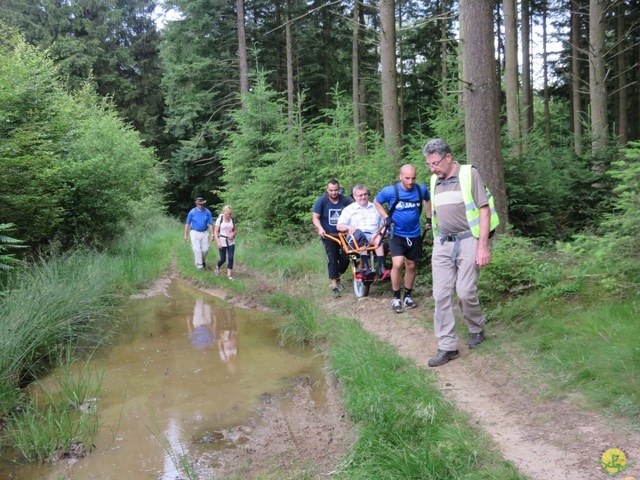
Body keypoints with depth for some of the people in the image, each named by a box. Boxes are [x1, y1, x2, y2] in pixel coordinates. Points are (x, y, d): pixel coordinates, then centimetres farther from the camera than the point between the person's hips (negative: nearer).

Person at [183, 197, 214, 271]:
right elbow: (187, 223, 1)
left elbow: (210, 224, 1)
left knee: (205, 249, 3)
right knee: (197, 249, -5)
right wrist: (185, 235, -1)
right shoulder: (192, 212, -4)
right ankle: (199, 265, 7)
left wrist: (212, 234, -4)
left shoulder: (207, 212, -2)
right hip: (195, 233, -2)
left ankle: (203, 261, 33)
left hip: (204, 233, 2)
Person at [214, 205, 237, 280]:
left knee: (230, 258, -6)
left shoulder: (232, 220, 1)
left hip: (231, 242, 3)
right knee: (223, 259, 1)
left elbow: (235, 230, 13)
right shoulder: (219, 220, -10)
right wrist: (218, 242, -19)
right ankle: (217, 267, 34)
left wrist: (232, 234, -9)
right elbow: (215, 232, -10)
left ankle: (229, 274, 3)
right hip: (222, 242, -3)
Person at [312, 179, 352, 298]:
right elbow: (315, 217, -7)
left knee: (345, 258, 2)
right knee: (332, 259, -10)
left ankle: (337, 278, 28)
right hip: (328, 235, -2)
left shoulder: (345, 200, -6)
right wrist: (320, 228, -23)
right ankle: (334, 285, -5)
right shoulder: (321, 201, -9)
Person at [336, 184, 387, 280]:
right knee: (358, 233, -39)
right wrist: (348, 227, -18)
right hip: (356, 239, -1)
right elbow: (339, 226, 4)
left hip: (374, 236, 2)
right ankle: (365, 267, -45)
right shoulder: (349, 209, 14)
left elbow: (382, 224, 24)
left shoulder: (375, 208, 24)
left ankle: (382, 268, -45)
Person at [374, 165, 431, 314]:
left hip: (414, 235, 3)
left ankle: (408, 296, 31)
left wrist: (429, 219, 12)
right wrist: (386, 217, -9)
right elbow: (376, 202, 3)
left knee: (411, 266, 12)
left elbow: (427, 200, 15)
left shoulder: (421, 189, -8)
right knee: (398, 264, -19)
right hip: (396, 234, -3)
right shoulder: (389, 191, -17)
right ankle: (396, 297, -1)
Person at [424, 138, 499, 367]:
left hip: (467, 241, -5)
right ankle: (447, 347, 6)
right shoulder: (435, 181, 12)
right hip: (442, 244, 5)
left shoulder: (469, 174, -5)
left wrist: (483, 246, -14)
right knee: (441, 295, -1)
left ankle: (476, 328, 23)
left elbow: (484, 210, -8)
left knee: (465, 291, -8)